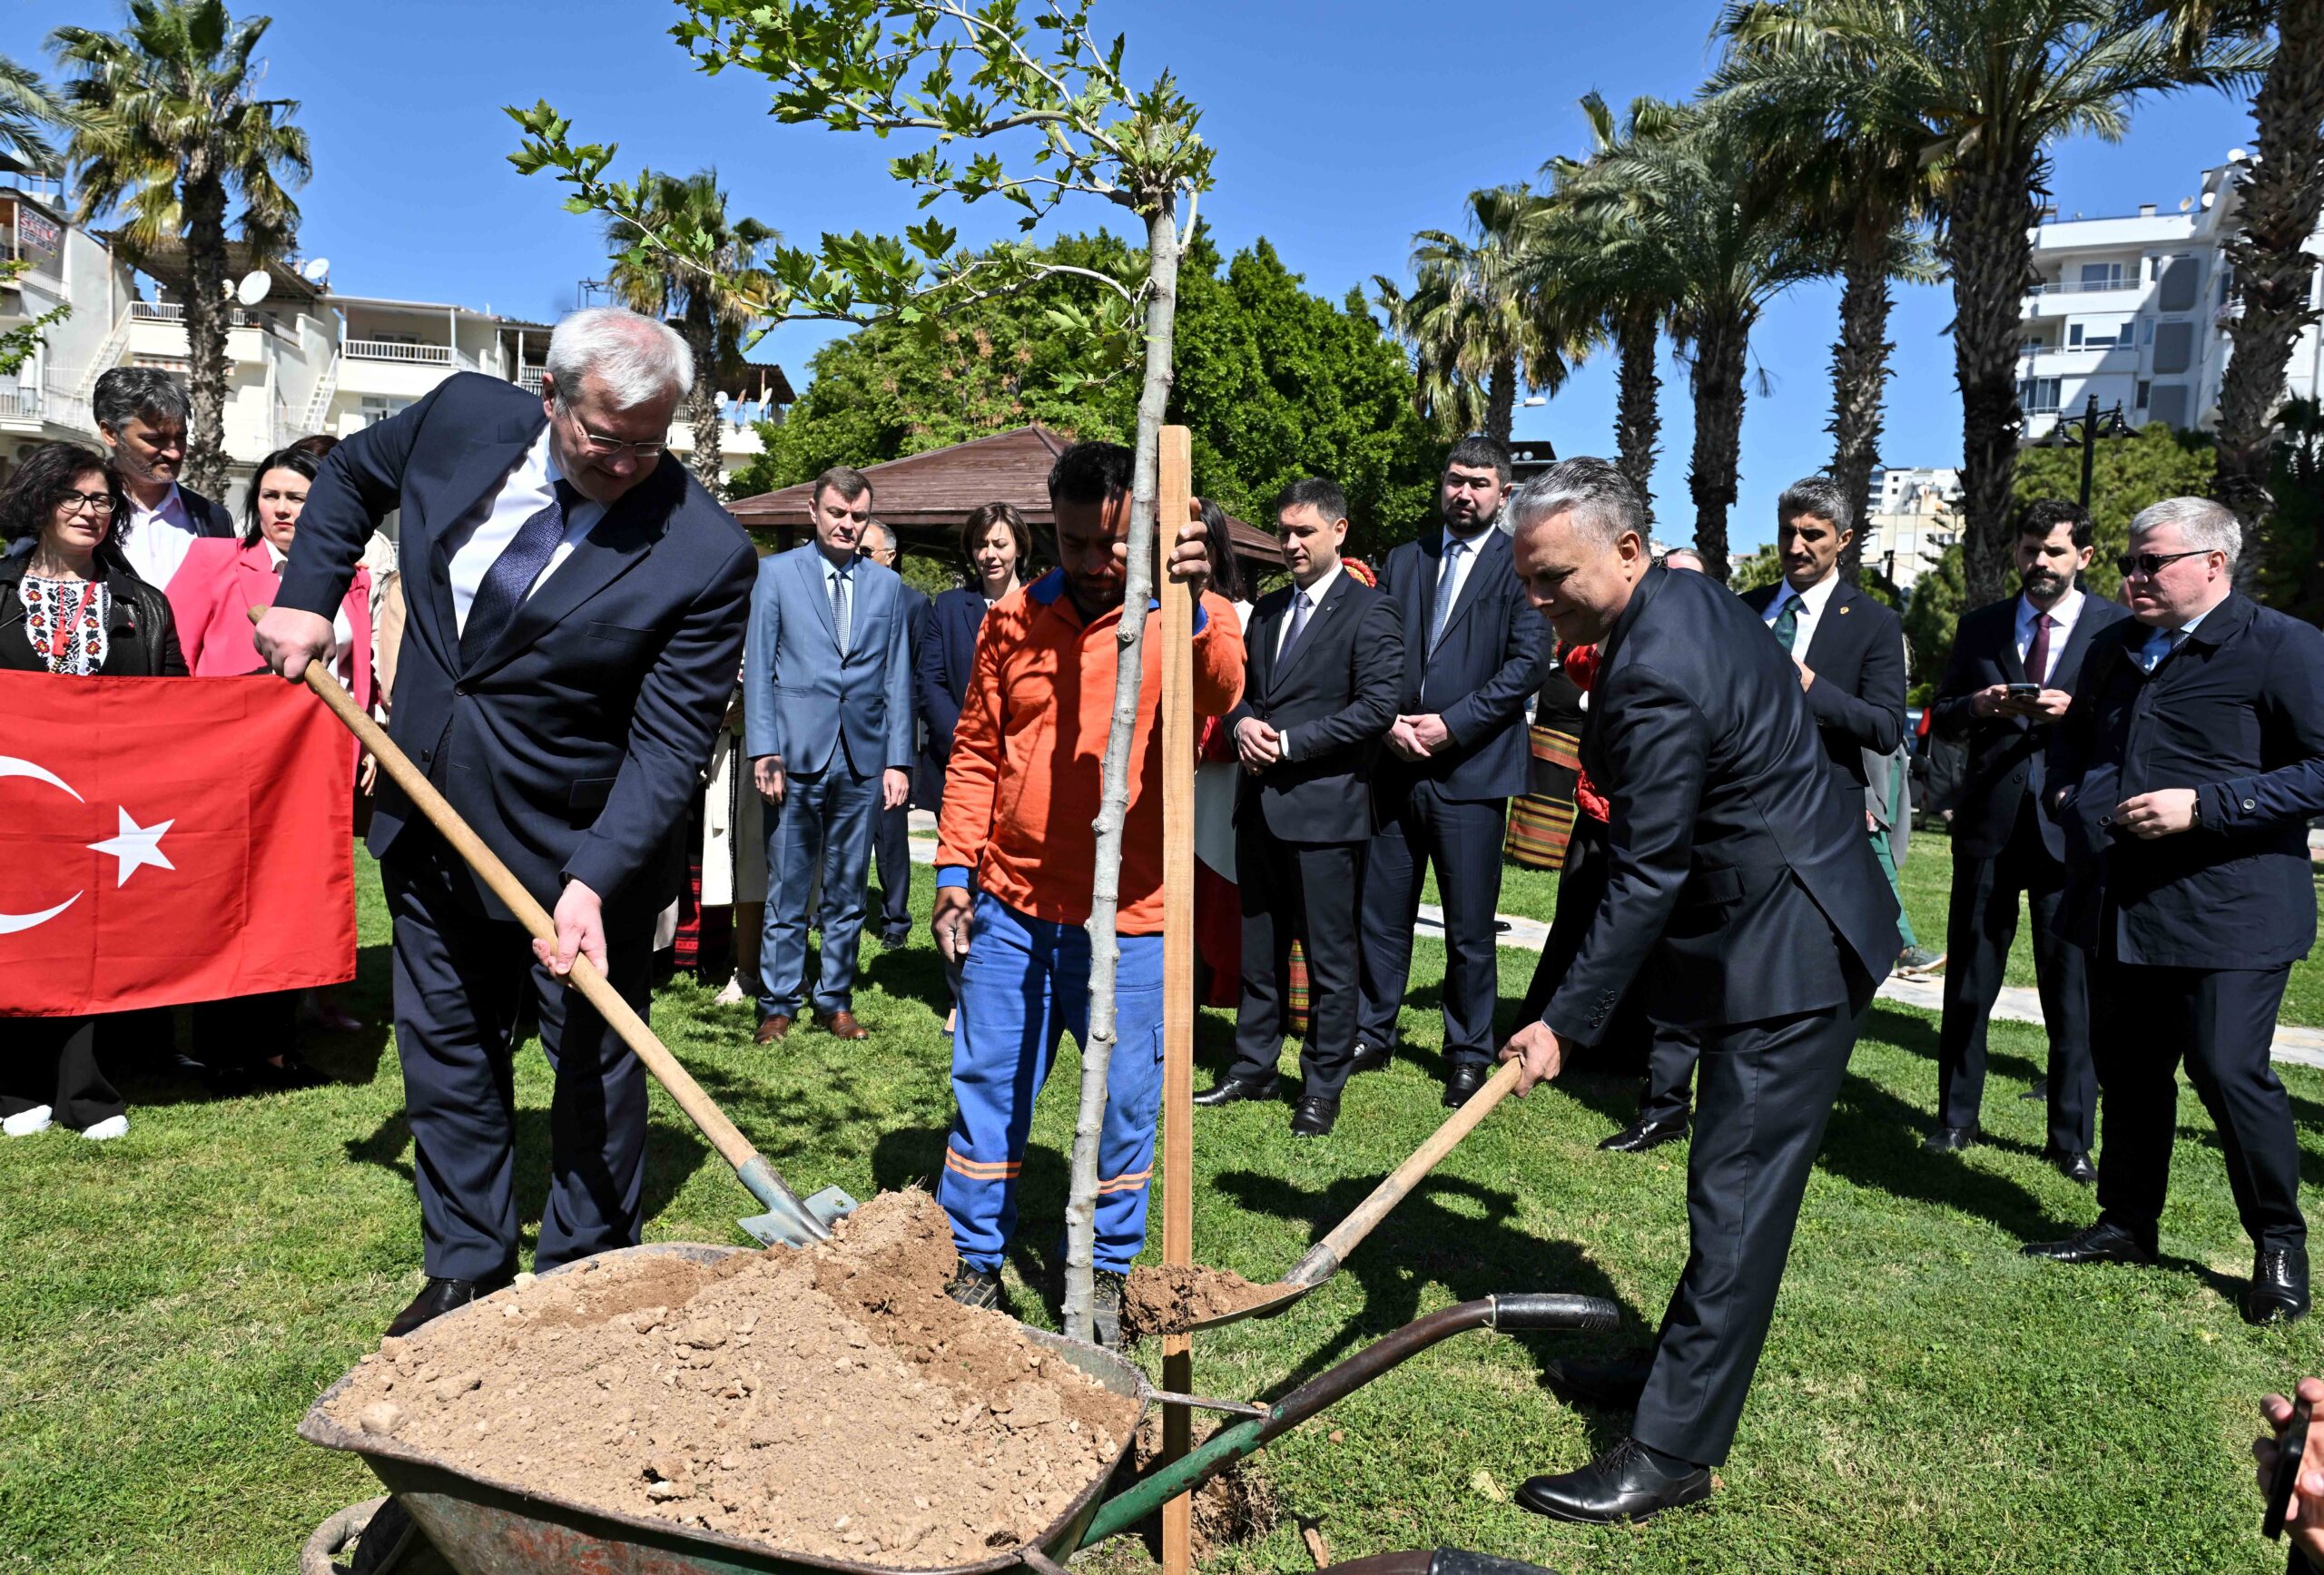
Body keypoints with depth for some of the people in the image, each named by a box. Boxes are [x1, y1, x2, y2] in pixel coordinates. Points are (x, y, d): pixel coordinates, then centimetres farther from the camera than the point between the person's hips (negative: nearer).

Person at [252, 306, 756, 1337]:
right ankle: (466, 1273, 34)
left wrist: (594, 881, -32)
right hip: (433, 822, 5)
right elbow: (352, 474, 15)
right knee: (446, 1056, 16)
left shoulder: (706, 556, -23)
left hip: (582, 848, -5)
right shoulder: (464, 416, -8)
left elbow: (667, 744, -23)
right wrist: (306, 595, 4)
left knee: (596, 1067, 7)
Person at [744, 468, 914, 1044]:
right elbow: (758, 668, 1)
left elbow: (897, 679, 10)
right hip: (796, 756, -2)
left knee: (848, 893, 8)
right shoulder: (776, 573, 5)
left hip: (863, 759, 2)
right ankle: (777, 1004, 15)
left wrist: (898, 760, 4)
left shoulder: (887, 585, 12)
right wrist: (763, 752, -7)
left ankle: (835, 1002, 20)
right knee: (786, 892, 3)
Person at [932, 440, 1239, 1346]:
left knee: (1125, 1108, 8)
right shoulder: (1014, 619, 6)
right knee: (987, 1089, 11)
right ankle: (973, 1266, 27)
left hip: (1128, 920, -3)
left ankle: (1106, 1279, 27)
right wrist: (954, 869, 5)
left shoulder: (1185, 618, -5)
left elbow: (1220, 694, -27)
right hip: (1010, 907, 3)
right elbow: (975, 752, 12)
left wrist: (1194, 605, -45)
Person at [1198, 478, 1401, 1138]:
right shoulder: (1267, 609, 15)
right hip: (1261, 803, 7)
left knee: (1329, 957, 3)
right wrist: (1243, 724, -3)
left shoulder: (1369, 612, -7)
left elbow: (1377, 706, -16)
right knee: (1259, 948, 16)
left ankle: (1323, 1087, 15)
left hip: (1324, 806, -7)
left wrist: (1288, 741, -16)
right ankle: (1254, 1067, 28)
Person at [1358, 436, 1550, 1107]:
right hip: (1396, 765, 4)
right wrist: (1390, 722, -7)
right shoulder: (1402, 561, 13)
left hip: (1472, 768, -4)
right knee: (1382, 911, 11)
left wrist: (1452, 723, -15)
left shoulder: (1518, 566, -1)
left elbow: (1530, 661, -9)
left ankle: (1469, 1055, 19)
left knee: (1470, 926, 5)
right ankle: (1372, 1034, 26)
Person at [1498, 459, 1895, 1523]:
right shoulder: (1692, 599, 5)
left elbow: (1646, 876, -24)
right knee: (1732, 1184, 20)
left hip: (1789, 955, -11)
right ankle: (1684, 1363, 36)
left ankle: (1673, 1453, 3)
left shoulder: (1657, 676, -26)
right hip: (1789, 927, 11)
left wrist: (1566, 1022, -19)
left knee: (1736, 1197, -5)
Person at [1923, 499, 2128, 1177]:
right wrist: (1977, 706, -9)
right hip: (1988, 823, 2)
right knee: (1969, 979, 9)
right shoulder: (1979, 627, 10)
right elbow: (1940, 719, 11)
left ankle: (2073, 1137, 15)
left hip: (2073, 827, -2)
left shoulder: (2118, 629, 2)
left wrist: (2077, 712, -17)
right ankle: (1957, 1116, 21)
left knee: (2072, 987, 2)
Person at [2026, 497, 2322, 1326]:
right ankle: (2128, 1223, 29)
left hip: (2225, 910, -7)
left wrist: (2203, 807, -22)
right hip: (2121, 906, 7)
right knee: (2126, 1070, 14)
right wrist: (2066, 793, 8)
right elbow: (2073, 734, 28)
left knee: (2230, 1072, -4)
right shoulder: (2114, 648, 13)